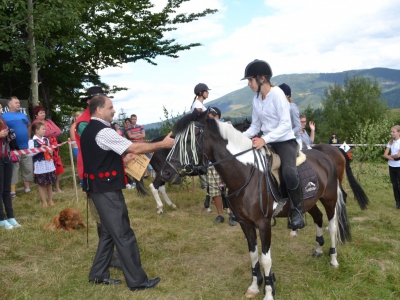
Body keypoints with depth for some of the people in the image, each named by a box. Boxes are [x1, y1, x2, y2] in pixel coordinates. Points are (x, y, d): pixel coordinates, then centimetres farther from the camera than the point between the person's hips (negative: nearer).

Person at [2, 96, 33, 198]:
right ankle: (12, 192, 2)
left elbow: (29, 126, 27)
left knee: (28, 169, 10)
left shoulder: (23, 115, 14)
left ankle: (28, 189, 21)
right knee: (13, 170, -4)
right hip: (13, 149, -6)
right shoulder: (4, 116, -3)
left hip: (26, 147, 6)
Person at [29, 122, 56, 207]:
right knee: (41, 185, 4)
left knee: (49, 184, 12)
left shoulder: (46, 139, 9)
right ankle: (44, 202, 14)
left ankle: (50, 200, 23)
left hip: (49, 164, 5)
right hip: (39, 166, -5)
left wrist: (50, 151, -5)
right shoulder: (32, 141, -8)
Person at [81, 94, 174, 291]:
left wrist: (122, 161, 16)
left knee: (109, 232, 18)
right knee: (123, 235, -2)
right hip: (107, 190, -10)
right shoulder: (103, 131, -19)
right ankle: (137, 281, 6)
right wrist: (162, 144, -13)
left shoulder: (89, 130, 12)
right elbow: (135, 148, -20)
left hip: (99, 188, 10)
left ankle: (98, 274, 26)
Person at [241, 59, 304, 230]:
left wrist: (264, 139, -32)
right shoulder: (256, 99, 6)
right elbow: (255, 126, 12)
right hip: (267, 143, 8)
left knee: (288, 173, -33)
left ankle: (297, 210, -11)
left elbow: (285, 124, -22)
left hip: (285, 141, -8)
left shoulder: (277, 94, -15)